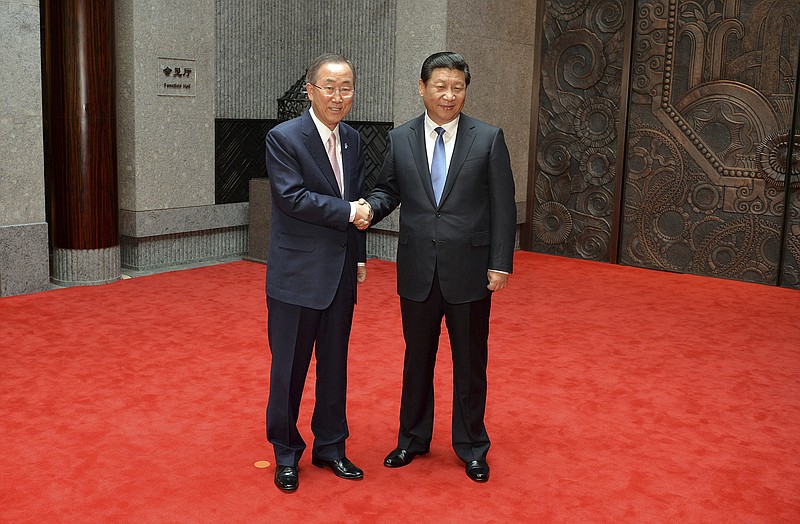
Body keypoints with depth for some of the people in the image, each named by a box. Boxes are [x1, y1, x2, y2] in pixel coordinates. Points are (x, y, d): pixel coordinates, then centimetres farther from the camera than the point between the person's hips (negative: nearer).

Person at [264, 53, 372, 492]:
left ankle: (330, 446, 30)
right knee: (290, 366, 5)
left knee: (335, 363, 14)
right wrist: (348, 211, -15)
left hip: (340, 274, 6)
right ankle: (286, 454, 22)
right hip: (297, 273, -6)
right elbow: (293, 197, -20)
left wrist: (359, 256, 13)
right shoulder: (283, 138, -10)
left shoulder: (352, 140, 10)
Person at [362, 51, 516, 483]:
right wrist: (369, 208, -15)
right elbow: (389, 190, 8)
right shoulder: (400, 139, 3)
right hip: (418, 273, 2)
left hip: (469, 273, -2)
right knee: (417, 359, 16)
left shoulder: (488, 139, -3)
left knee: (470, 364, 10)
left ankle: (471, 448, 28)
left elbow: (503, 207, -4)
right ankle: (413, 439, 34)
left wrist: (500, 264, -8)